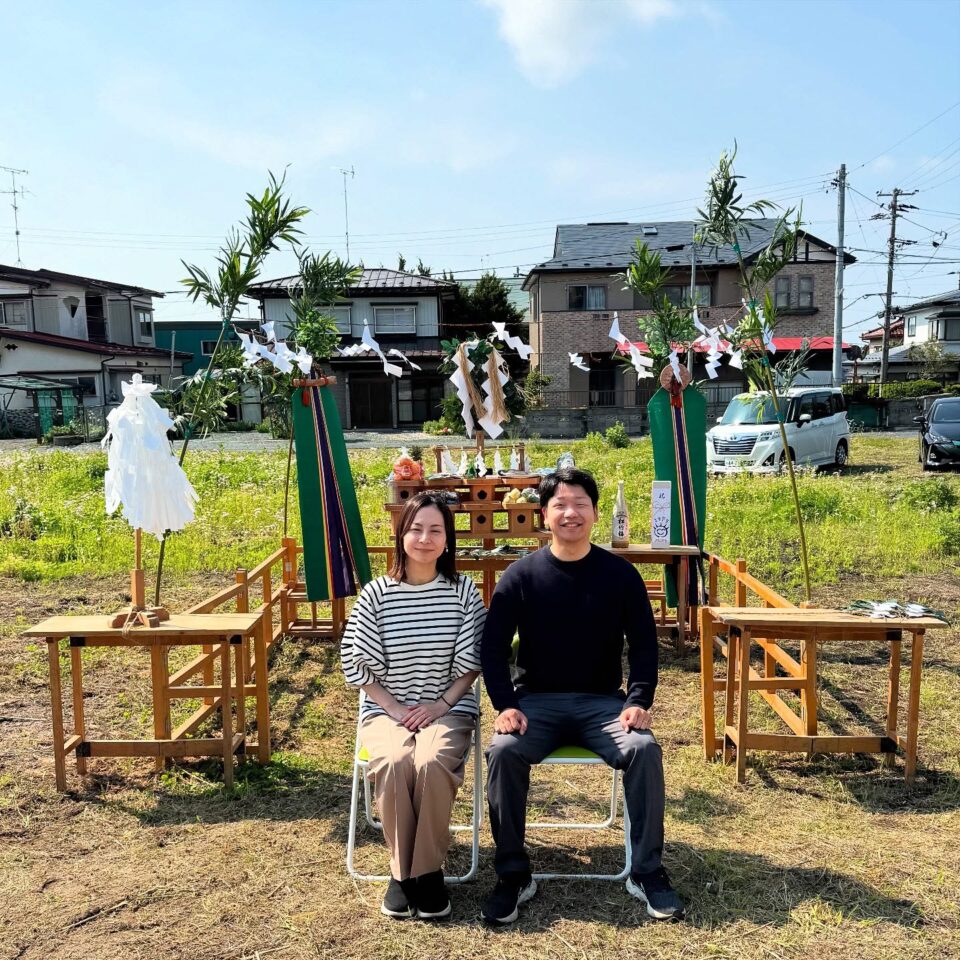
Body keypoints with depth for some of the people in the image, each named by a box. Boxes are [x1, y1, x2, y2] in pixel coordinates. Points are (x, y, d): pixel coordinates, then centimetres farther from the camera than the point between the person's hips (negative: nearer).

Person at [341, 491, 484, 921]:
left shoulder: (463, 590, -2)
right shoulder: (375, 594, -3)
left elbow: (471, 662, 1)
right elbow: (359, 666, -1)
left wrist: (441, 705, -11)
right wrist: (395, 709, -10)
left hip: (449, 707, 0)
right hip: (385, 708, 1)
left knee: (432, 763, -32)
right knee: (393, 762, -31)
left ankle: (428, 870, -10)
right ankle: (401, 870, -9)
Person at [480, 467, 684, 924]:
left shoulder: (620, 574, -1)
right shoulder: (521, 575, -3)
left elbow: (643, 644, 2)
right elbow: (492, 646, -3)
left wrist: (639, 702, -12)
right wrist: (505, 705, -16)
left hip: (602, 702, 1)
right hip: (536, 701, 0)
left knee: (645, 749, -26)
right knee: (503, 751, -28)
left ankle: (646, 872, -6)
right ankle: (513, 875, -10)